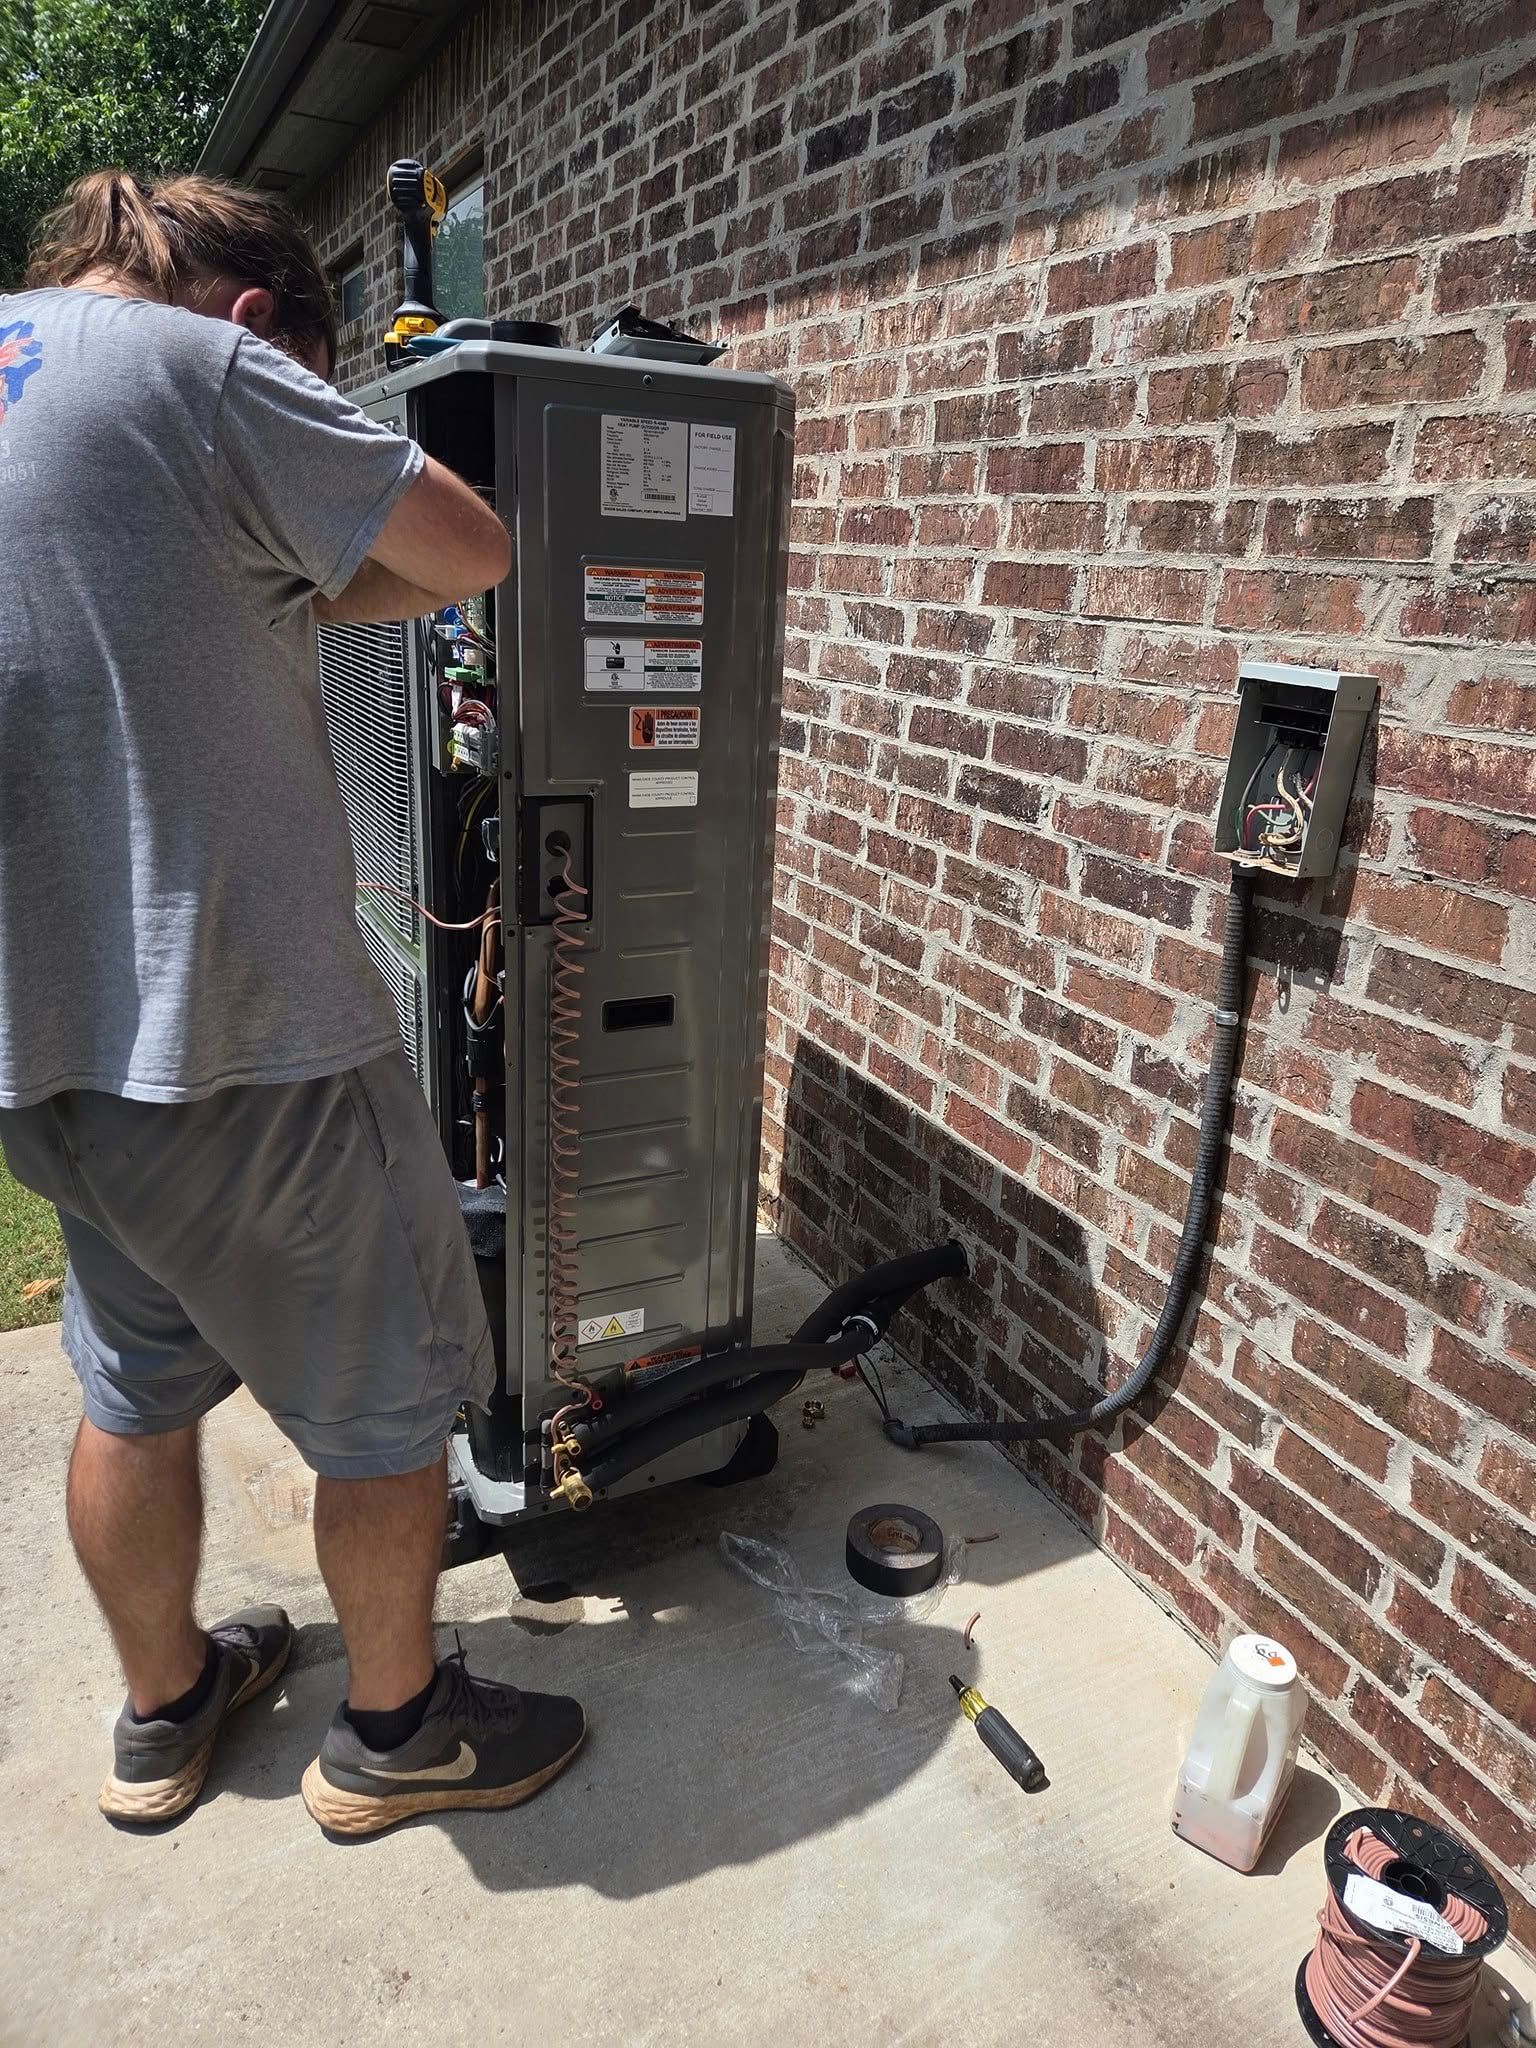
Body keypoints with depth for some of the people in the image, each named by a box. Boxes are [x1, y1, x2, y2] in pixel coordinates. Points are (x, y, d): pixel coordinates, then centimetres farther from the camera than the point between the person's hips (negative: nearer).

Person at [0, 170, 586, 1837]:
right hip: (233, 1030, -8)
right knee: (388, 1400, 12)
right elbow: (473, 554, -7)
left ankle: (162, 1710, 45)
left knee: (136, 1385, 24)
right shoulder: (197, 364, -9)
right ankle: (394, 1729, 33)